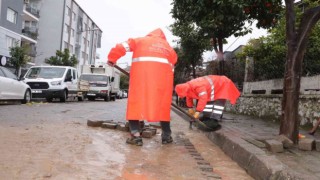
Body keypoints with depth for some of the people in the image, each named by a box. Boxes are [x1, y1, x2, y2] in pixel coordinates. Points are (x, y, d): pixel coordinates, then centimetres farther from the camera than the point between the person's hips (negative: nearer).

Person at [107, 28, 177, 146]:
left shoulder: (140, 40, 24)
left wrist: (111, 59, 23)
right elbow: (174, 60, 20)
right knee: (163, 105, 11)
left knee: (136, 102, 3)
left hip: (141, 72, -2)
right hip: (163, 72, 2)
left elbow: (122, 47, 12)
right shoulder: (167, 46, 31)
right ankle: (166, 136, 15)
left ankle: (135, 135, -5)